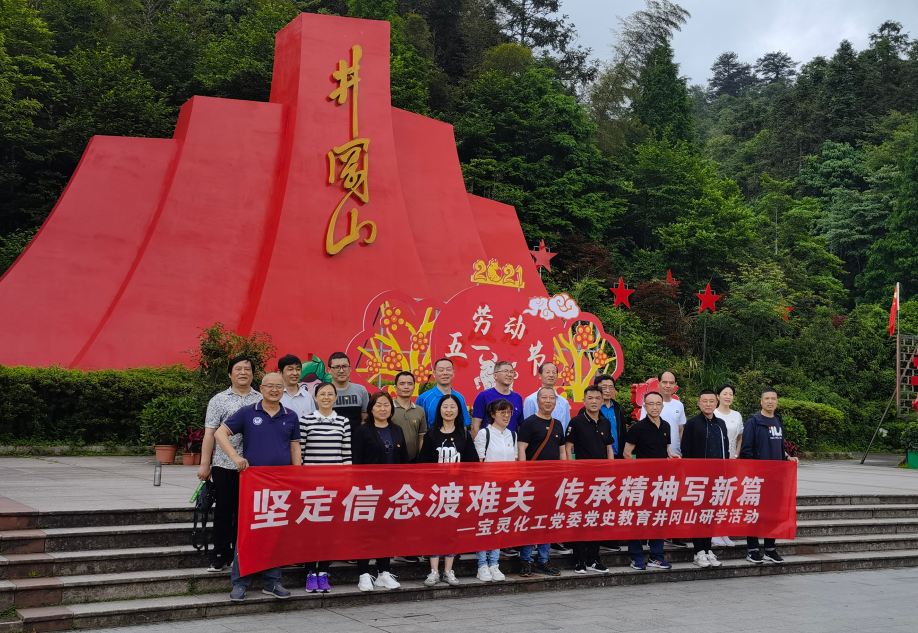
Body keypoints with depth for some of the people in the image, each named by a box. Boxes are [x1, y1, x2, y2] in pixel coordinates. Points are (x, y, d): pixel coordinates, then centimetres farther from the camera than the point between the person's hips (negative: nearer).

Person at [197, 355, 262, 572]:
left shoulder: (262, 400, 9)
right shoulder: (219, 400, 5)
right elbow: (210, 434, 2)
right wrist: (204, 464, -3)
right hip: (224, 465, -1)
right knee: (224, 511, 4)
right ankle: (221, 555, 11)